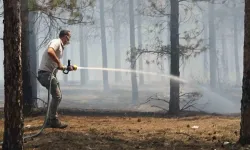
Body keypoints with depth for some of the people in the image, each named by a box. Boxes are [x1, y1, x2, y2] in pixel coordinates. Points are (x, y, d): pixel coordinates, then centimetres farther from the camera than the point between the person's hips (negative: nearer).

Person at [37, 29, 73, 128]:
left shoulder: (61, 46, 20)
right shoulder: (56, 42, -10)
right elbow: (49, 51, -32)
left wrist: (66, 68, 15)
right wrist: (59, 63, -26)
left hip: (51, 74, 11)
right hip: (45, 73, -11)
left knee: (57, 96, 14)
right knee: (57, 96, -13)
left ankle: (50, 120, 20)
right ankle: (54, 121, -7)